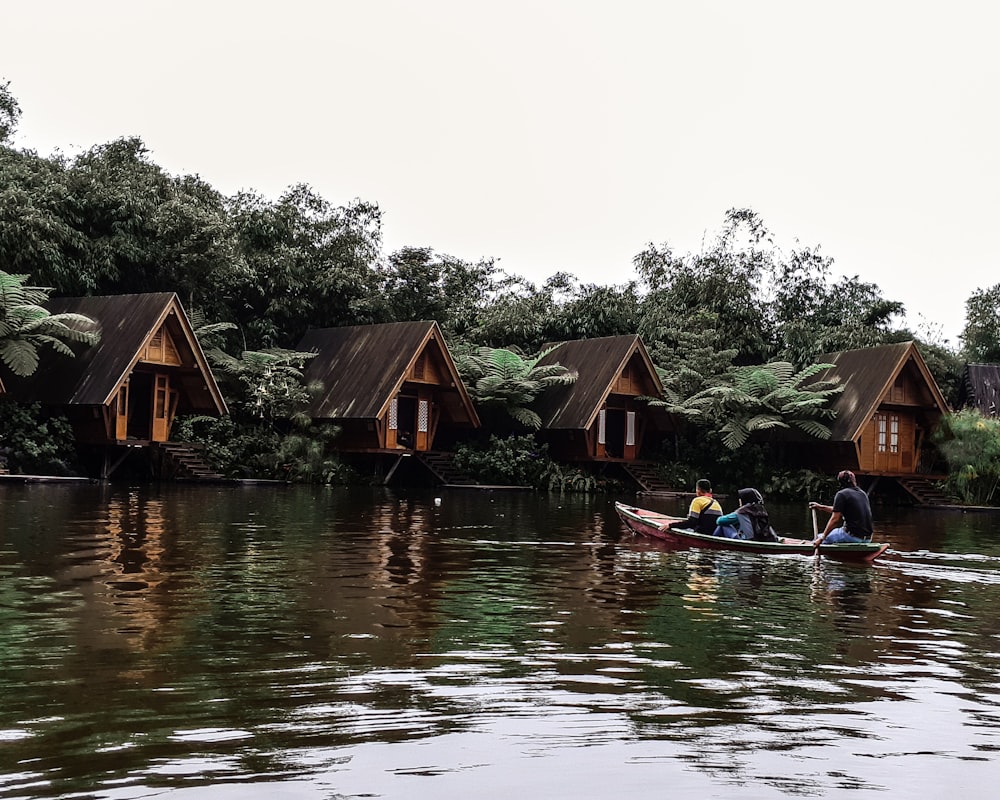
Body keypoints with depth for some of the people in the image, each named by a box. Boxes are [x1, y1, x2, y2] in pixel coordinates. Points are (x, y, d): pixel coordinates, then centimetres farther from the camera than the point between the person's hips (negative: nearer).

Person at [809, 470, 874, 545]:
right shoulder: (863, 493, 15)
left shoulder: (841, 494, -9)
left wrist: (821, 538, -8)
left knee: (818, 538, 7)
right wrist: (821, 507, 33)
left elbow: (835, 519, -13)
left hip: (853, 536, -8)